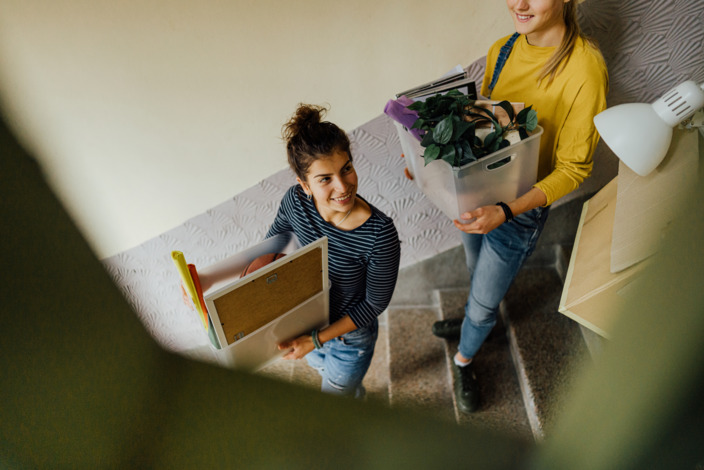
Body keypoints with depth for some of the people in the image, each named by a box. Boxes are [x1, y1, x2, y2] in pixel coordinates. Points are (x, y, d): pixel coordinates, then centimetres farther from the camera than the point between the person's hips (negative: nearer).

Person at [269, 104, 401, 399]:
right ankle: (356, 395, 73)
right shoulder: (296, 201, -24)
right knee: (322, 368, 38)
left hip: (350, 336, -5)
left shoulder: (380, 235, -37)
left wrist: (317, 340, -23)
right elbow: (277, 233, -1)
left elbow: (376, 303, -23)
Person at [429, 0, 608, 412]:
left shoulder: (585, 67, -23)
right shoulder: (502, 51, -3)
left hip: (521, 208, -5)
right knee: (479, 275, 28)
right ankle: (474, 321, 60)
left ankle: (464, 359, 43)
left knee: (484, 303, 12)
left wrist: (506, 211, -32)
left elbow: (574, 169, -19)